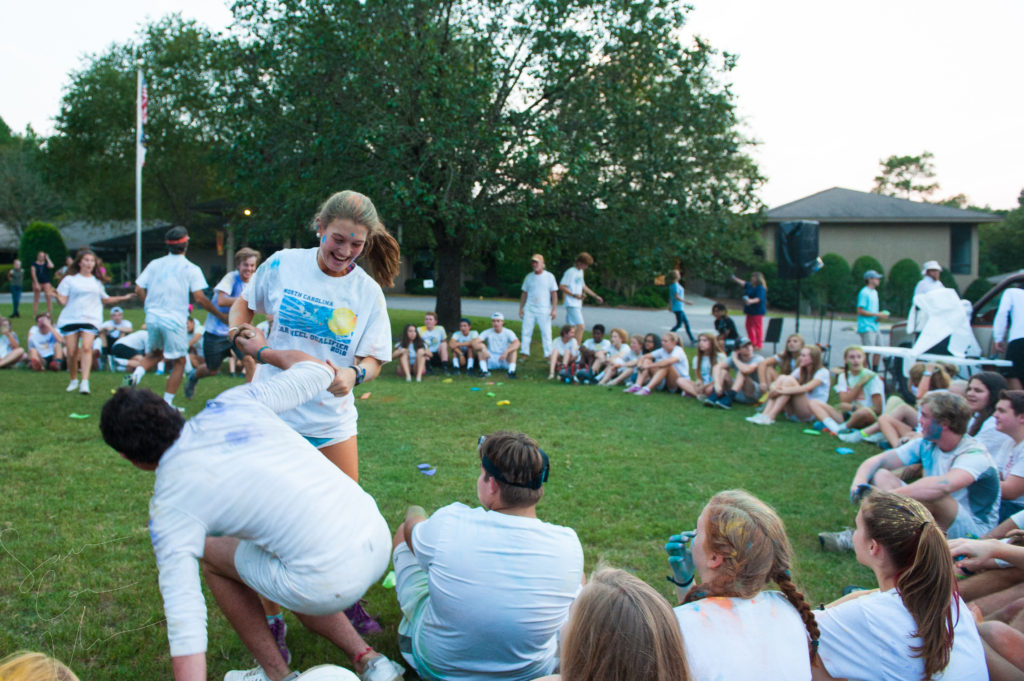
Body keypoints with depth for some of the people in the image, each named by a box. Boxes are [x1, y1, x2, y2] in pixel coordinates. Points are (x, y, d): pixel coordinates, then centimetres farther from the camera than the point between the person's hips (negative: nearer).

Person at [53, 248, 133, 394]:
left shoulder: (97, 281, 16)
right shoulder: (70, 279, 6)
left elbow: (105, 300, 28)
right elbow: (63, 301, 2)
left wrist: (123, 298, 21)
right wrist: (56, 296, -19)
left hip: (91, 319, 1)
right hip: (70, 319, -1)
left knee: (86, 347, -19)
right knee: (72, 352, -2)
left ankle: (85, 382, -24)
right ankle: (74, 380, 19)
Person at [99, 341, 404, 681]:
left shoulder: (168, 507, -2)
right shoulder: (232, 404, 7)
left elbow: (185, 624, -10)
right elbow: (319, 371, 20)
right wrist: (263, 351, 39)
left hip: (329, 581, -6)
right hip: (377, 538, 6)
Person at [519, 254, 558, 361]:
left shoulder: (549, 276, 4)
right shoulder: (529, 277, 11)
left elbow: (554, 294, 2)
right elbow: (524, 293, 16)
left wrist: (554, 309, -6)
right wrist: (521, 308, 10)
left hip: (544, 310, -3)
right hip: (529, 310, 3)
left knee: (546, 333, -4)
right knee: (526, 332, 0)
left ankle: (548, 355, 2)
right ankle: (525, 354, 7)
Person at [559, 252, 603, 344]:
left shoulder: (580, 272, 18)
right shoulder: (570, 272, -11)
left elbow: (583, 286, 30)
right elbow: (561, 286, -14)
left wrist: (595, 296, 29)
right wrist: (575, 295, -20)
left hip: (578, 305, 9)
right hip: (572, 304, -9)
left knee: (572, 328, 10)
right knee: (580, 326, -17)